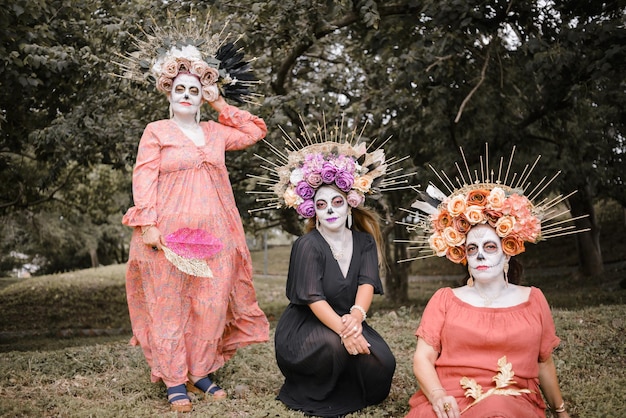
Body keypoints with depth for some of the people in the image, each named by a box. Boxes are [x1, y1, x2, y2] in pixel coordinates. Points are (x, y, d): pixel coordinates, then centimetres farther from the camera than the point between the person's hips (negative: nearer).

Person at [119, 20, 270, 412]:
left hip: (214, 233, 4)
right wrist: (148, 224, -15)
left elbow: (256, 130, 24)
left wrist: (221, 105, 18)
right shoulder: (156, 131, 5)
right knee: (170, 306, -1)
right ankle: (174, 381, 7)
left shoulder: (217, 132, 16)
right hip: (170, 232, -4)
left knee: (211, 305, 4)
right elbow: (144, 178, -3)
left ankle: (201, 372, 17)